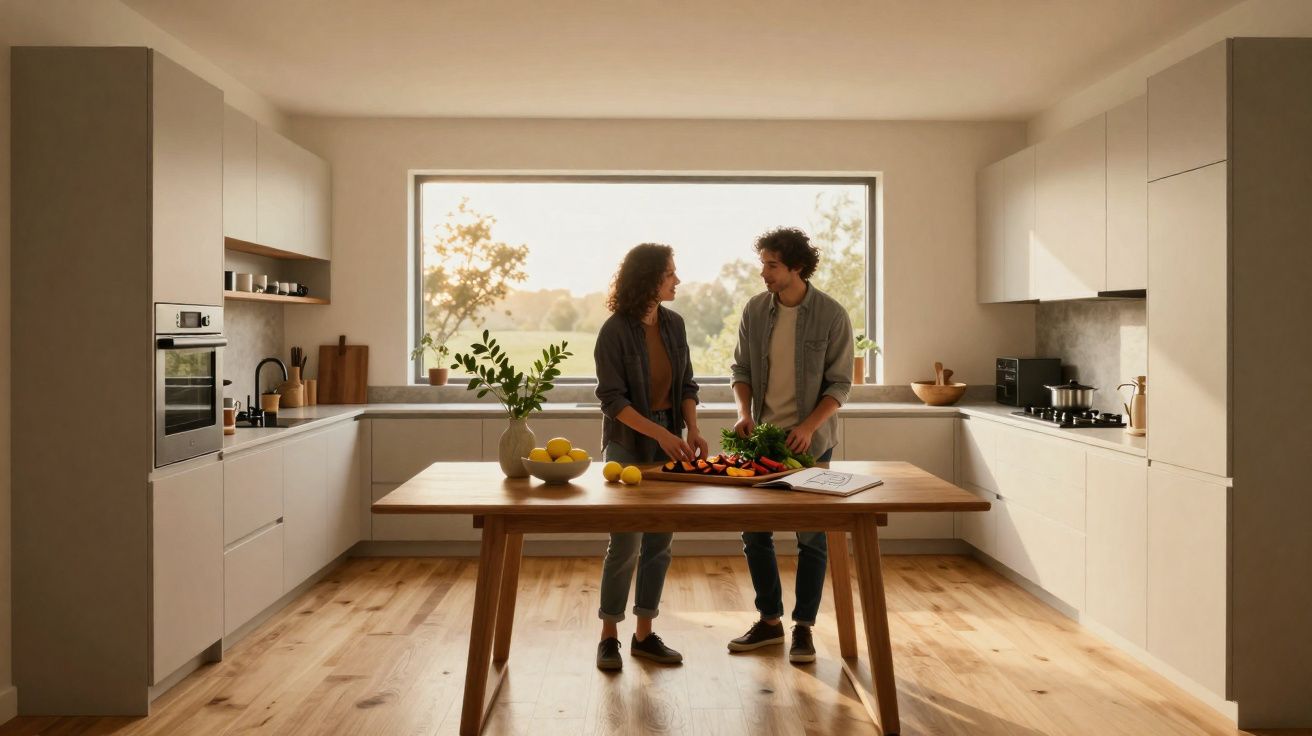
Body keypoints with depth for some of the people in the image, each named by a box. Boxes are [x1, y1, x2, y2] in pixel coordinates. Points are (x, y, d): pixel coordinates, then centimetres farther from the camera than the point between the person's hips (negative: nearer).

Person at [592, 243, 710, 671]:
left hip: (669, 442, 6)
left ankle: (644, 635, 22)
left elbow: (686, 385, 9)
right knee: (626, 544, -2)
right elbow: (612, 399, -15)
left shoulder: (673, 324, 5)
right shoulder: (615, 331, -13)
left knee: (659, 543, 9)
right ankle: (609, 636, 16)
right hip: (629, 445, -6)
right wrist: (660, 433, -24)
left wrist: (692, 430, -6)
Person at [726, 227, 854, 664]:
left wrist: (808, 427, -20)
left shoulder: (831, 315, -9)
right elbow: (742, 368, 8)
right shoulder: (755, 310, 1)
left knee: (811, 537, 5)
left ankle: (804, 626, 20)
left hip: (810, 441, -3)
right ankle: (769, 621, 25)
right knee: (754, 532, 8)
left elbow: (839, 383, -8)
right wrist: (744, 411, -9)